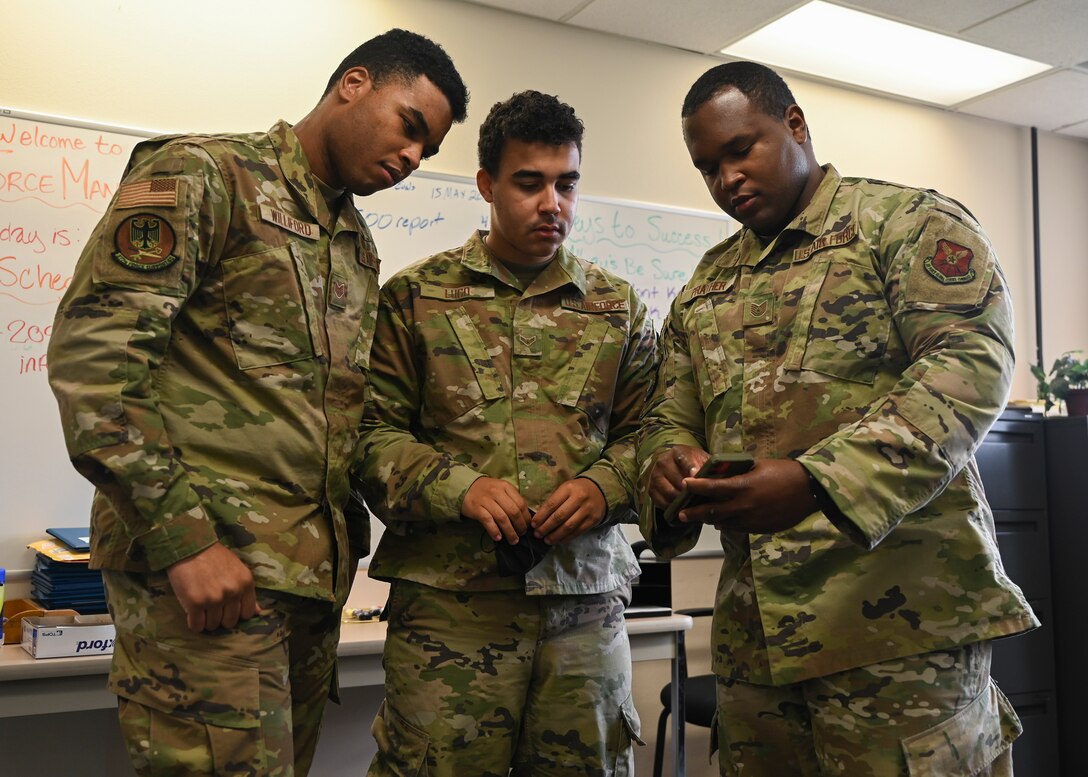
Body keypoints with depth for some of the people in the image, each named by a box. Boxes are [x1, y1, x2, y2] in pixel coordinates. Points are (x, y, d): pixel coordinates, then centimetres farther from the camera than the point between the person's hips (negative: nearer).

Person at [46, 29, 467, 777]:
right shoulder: (204, 174, -3)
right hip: (203, 559, -7)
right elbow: (92, 353, -14)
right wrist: (183, 538, -18)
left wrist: (347, 533, 12)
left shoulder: (359, 244, 20)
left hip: (315, 569, 8)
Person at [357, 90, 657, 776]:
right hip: (449, 595, -2)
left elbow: (645, 431, 12)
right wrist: (457, 487, -15)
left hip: (586, 597, 3)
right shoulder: (416, 296, 5)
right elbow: (374, 430, 0)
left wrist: (606, 486, -8)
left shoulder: (619, 306, 12)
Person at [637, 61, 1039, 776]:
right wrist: (667, 465, -8)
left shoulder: (910, 222, 0)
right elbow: (670, 414, 19)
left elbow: (972, 365, -13)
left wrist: (815, 482, -26)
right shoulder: (705, 286, 18)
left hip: (901, 615, -5)